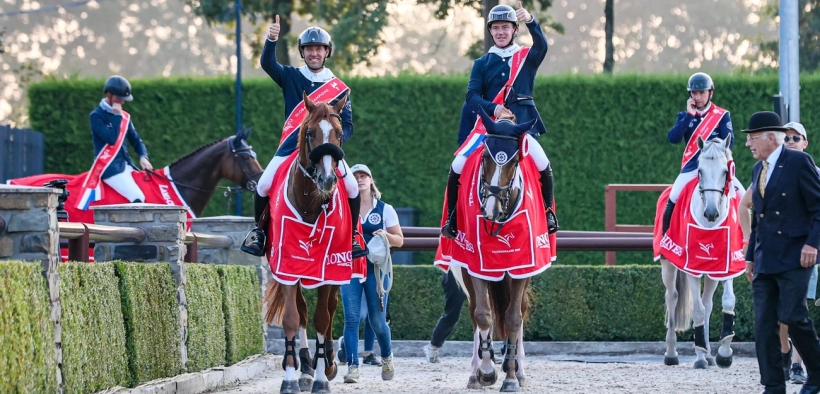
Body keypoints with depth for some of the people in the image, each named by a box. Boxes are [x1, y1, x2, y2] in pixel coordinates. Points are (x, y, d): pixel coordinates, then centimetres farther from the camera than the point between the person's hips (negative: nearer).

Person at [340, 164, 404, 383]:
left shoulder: (385, 210, 3)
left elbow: (399, 241, 6)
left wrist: (386, 235, -14)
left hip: (376, 268, -1)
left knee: (377, 321, 3)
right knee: (351, 318, -10)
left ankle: (387, 357, 30)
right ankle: (352, 367, -8)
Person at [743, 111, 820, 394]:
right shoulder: (758, 169, 16)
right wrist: (751, 255, 18)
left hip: (794, 257, -7)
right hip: (765, 261, 7)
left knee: (792, 316, -12)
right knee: (764, 323, 0)